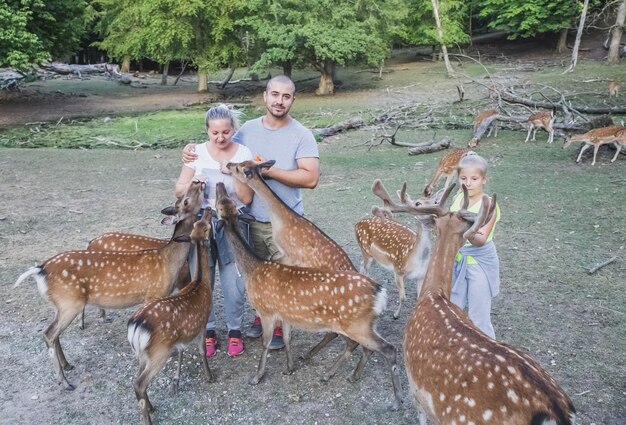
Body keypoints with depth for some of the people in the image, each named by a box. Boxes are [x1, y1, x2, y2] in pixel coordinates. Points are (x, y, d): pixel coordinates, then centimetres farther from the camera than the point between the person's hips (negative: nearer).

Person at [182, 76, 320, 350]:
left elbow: (310, 178, -20)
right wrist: (193, 150, -5)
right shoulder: (248, 129, 1)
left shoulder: (302, 135, -11)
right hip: (252, 218, 4)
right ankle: (260, 316, 42)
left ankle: (280, 327, 29)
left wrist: (268, 170, -22)